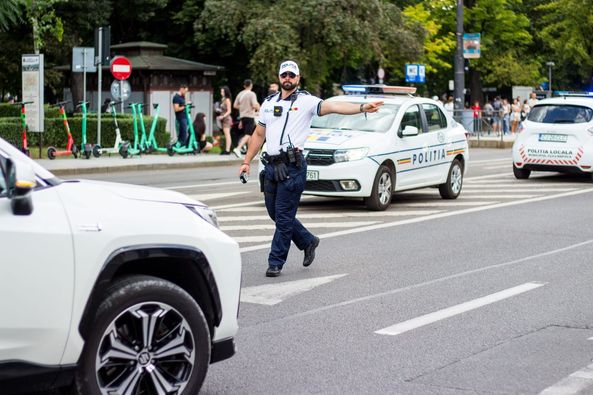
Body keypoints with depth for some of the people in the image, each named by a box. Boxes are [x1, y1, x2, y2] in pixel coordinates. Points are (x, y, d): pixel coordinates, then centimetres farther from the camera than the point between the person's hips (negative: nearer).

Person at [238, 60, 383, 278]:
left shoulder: (306, 101, -2)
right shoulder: (269, 103, 15)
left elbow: (333, 107, -16)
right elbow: (259, 135, 20)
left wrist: (362, 107, -31)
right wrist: (246, 162, 16)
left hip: (292, 166, -6)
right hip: (271, 165, 6)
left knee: (284, 216, -4)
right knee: (275, 213, 12)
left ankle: (275, 262, 5)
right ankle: (308, 241, 32)